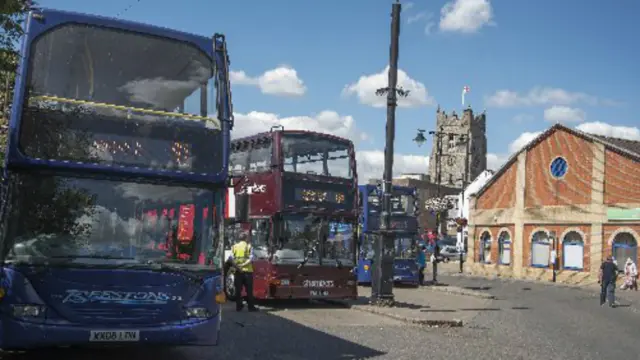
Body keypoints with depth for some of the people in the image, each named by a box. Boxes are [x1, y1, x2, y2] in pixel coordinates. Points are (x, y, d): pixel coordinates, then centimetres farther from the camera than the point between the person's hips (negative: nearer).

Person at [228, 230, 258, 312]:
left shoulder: (234, 246, 7)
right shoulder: (249, 246, 0)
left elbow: (231, 258, -6)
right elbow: (251, 258, -13)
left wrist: (236, 266, -8)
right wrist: (243, 264, -16)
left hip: (238, 271, 2)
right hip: (247, 271, -2)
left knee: (238, 289, 8)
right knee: (249, 290, 3)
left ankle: (238, 306, 10)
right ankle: (251, 306, 4)